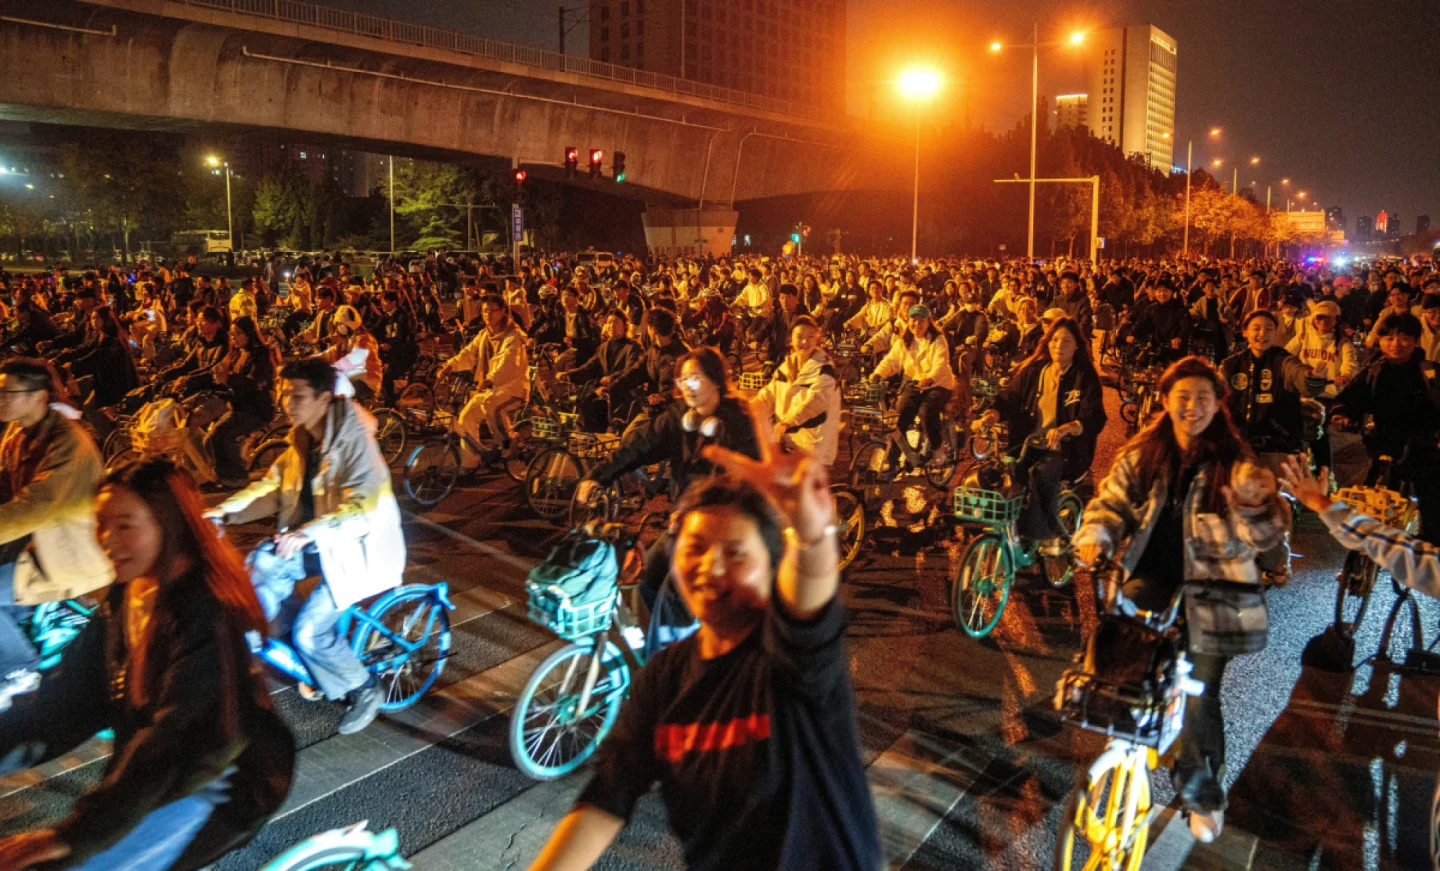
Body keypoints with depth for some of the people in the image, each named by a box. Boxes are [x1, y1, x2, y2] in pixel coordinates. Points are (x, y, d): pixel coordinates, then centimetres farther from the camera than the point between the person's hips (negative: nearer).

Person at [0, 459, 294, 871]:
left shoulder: (204, 614, -25)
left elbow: (172, 739, -29)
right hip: (150, 778, 8)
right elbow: (68, 692, 0)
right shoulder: (123, 601, 2)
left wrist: (71, 837, -31)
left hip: (217, 788, -8)